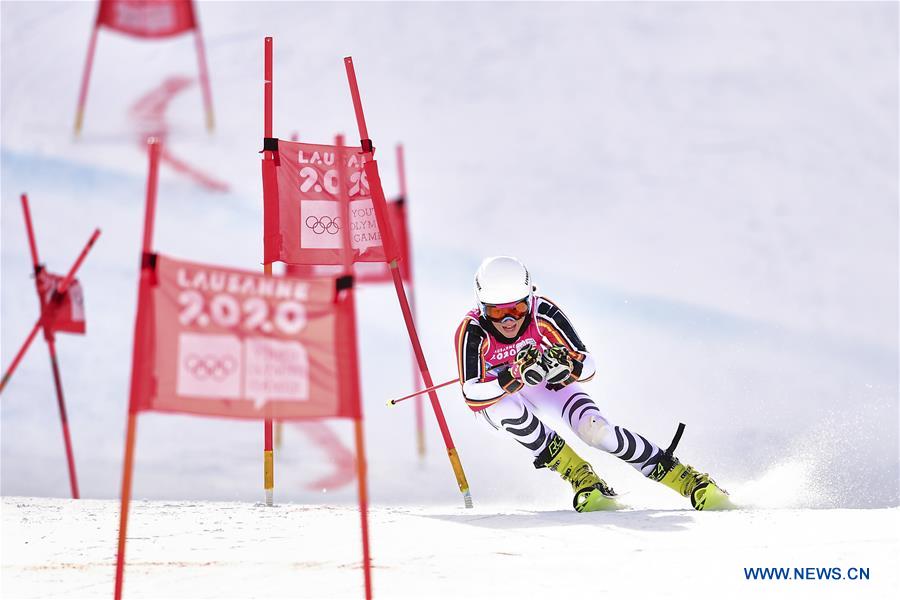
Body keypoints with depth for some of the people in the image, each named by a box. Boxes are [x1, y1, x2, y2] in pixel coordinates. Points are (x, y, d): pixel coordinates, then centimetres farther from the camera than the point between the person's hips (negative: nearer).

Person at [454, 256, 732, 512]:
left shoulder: (542, 312, -30)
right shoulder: (472, 331, -34)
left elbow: (588, 367, -27)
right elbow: (472, 396, -41)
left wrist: (566, 364, -49)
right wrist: (516, 374, -55)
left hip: (544, 382, 1)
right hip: (494, 398, 0)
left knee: (594, 429, -22)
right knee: (508, 407, -36)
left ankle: (691, 481, -13)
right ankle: (581, 478, -18)